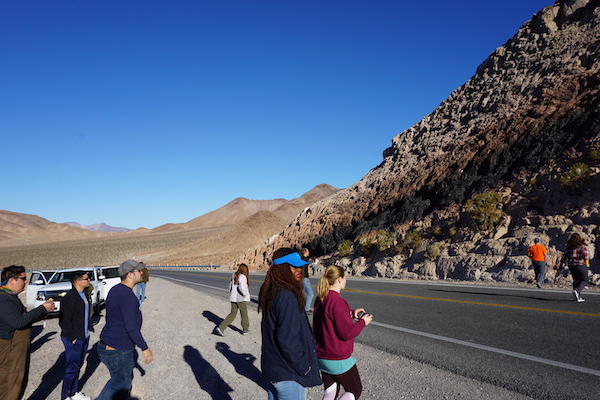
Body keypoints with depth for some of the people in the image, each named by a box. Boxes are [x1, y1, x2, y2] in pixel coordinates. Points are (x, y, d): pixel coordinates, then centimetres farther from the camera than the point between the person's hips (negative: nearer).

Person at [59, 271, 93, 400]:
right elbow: (64, 320, -19)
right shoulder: (69, 297, -19)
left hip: (84, 337, 8)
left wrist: (86, 332, 15)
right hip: (74, 339, -8)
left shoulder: (84, 295, 8)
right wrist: (72, 338, -15)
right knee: (72, 368, 0)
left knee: (78, 365, 17)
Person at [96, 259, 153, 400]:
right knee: (122, 384, 6)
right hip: (118, 350, -10)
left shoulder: (115, 290, 8)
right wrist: (145, 348, -17)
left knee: (126, 378, 22)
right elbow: (131, 327, -25)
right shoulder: (127, 295, -24)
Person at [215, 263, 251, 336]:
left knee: (232, 314, 12)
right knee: (244, 314, 11)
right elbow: (241, 287, -28)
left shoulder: (234, 276, 8)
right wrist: (245, 294, -14)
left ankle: (220, 328, 3)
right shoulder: (242, 277, -17)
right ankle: (245, 330, 24)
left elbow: (230, 286, 14)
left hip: (233, 298, 7)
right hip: (241, 299, -7)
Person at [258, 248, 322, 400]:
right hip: (288, 375, -9)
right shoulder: (287, 297, -26)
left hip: (271, 368, 9)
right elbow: (287, 341, -28)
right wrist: (304, 367, -15)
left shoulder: (270, 293, 4)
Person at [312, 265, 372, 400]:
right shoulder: (338, 302, -26)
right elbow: (347, 333, -23)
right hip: (338, 360, -8)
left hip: (322, 357, 8)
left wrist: (351, 313, 9)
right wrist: (362, 322, -8)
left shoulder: (320, 299, 1)